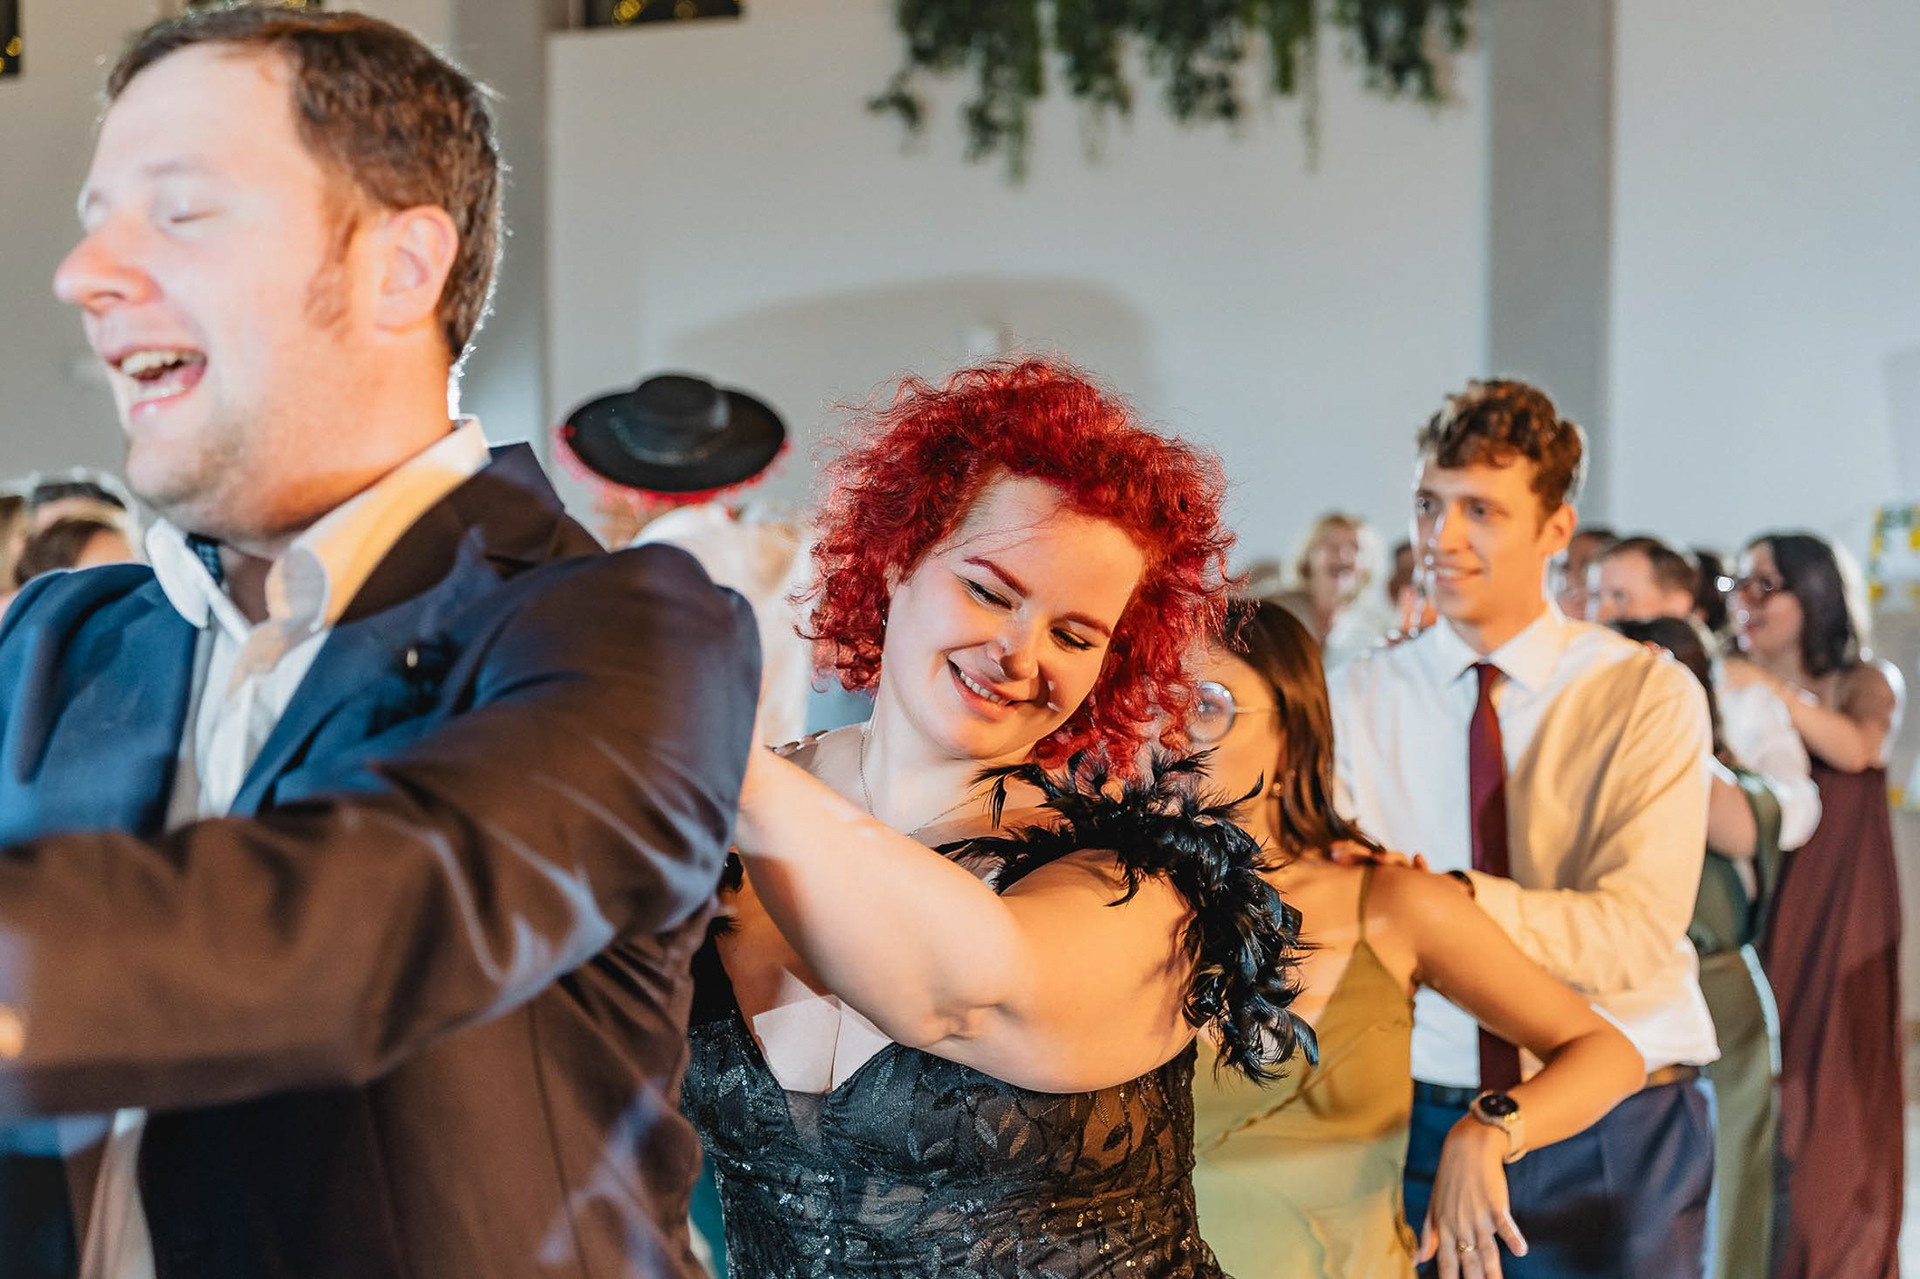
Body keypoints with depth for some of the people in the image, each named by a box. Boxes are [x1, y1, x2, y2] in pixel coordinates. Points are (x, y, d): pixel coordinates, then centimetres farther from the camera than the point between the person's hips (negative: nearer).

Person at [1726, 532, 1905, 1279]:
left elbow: (1859, 749, -17)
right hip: (1753, 908, 1)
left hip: (1835, 911, -1)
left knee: (1828, 1089, 0)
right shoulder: (1725, 691, 8)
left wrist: (1775, 691, -25)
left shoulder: (1866, 683, 5)